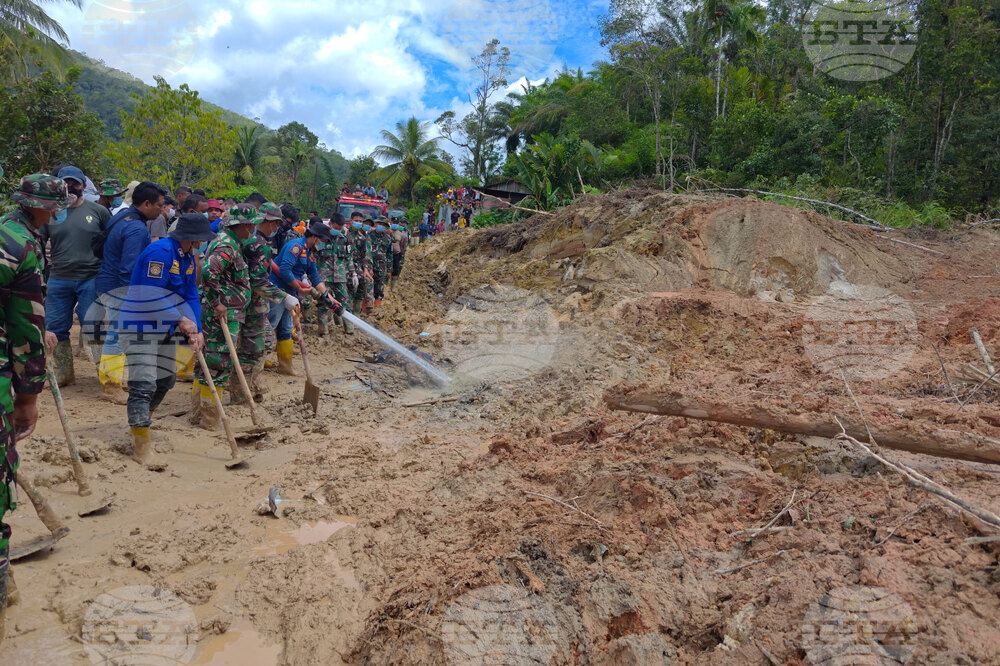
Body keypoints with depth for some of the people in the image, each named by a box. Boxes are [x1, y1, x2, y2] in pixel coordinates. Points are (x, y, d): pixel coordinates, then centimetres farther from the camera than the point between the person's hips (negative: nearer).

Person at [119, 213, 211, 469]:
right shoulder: (159, 252, -23)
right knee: (143, 385, -10)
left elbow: (190, 295, 6)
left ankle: (139, 424, 40)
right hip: (140, 328, -10)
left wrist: (196, 330, -4)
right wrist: (181, 320, -22)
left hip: (165, 328, 10)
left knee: (165, 381, 19)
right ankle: (142, 447, -4)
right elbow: (151, 296, -28)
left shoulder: (187, 256, 6)